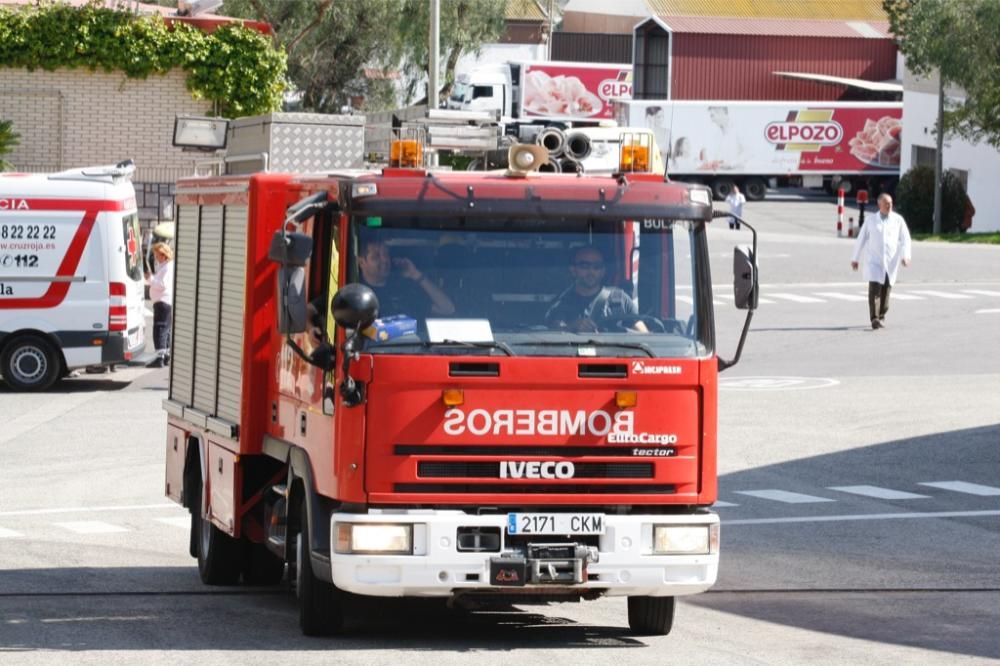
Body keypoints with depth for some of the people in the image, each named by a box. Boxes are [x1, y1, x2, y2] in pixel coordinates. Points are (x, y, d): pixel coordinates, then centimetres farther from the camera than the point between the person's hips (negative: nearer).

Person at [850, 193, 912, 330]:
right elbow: (861, 240, 11)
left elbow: (905, 239, 1)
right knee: (874, 288, -15)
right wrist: (855, 258, 13)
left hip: (891, 262, 1)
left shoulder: (898, 220, 4)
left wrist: (905, 256, -14)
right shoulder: (872, 221, 6)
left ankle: (881, 317, 21)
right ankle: (874, 319, -18)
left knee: (886, 290, 5)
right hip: (874, 261, -1)